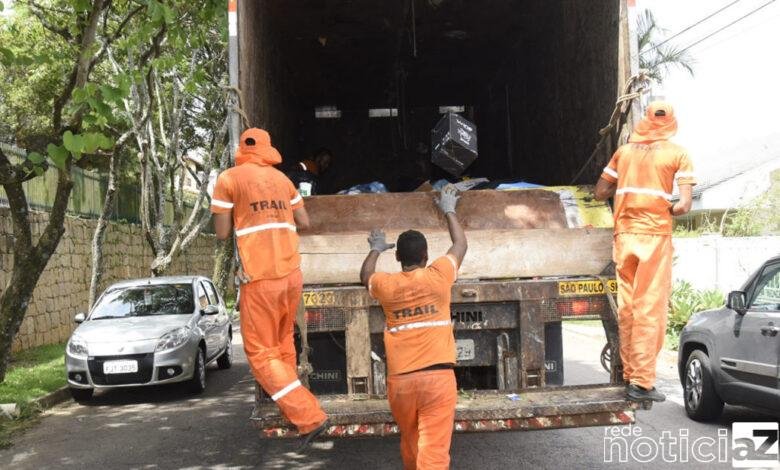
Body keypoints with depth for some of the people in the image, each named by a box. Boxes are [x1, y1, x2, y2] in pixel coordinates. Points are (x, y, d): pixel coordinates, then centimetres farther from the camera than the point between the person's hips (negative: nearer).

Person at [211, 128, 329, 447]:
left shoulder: (229, 179, -1)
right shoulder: (281, 178, 12)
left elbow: (222, 233, -1)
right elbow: (304, 223, 15)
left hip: (260, 278, -5)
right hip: (292, 273, 5)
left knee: (261, 353, 3)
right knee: (283, 343, 23)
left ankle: (309, 417, -4)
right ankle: (292, 407, 32)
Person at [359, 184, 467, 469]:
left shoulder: (386, 285, 4)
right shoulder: (438, 276, 0)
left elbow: (365, 275, 30)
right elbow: (461, 245, 19)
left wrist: (376, 249, 47)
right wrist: (449, 211, 34)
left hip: (400, 381, 3)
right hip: (438, 378, -2)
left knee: (410, 447, 22)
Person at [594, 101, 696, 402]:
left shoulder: (624, 151, 11)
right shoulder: (678, 155, 1)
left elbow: (600, 193, 13)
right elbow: (684, 206, -8)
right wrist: (668, 210, 12)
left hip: (624, 235, 4)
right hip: (655, 235, -4)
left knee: (627, 307, 11)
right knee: (650, 310, -2)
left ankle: (629, 375, 18)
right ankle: (642, 382, -1)